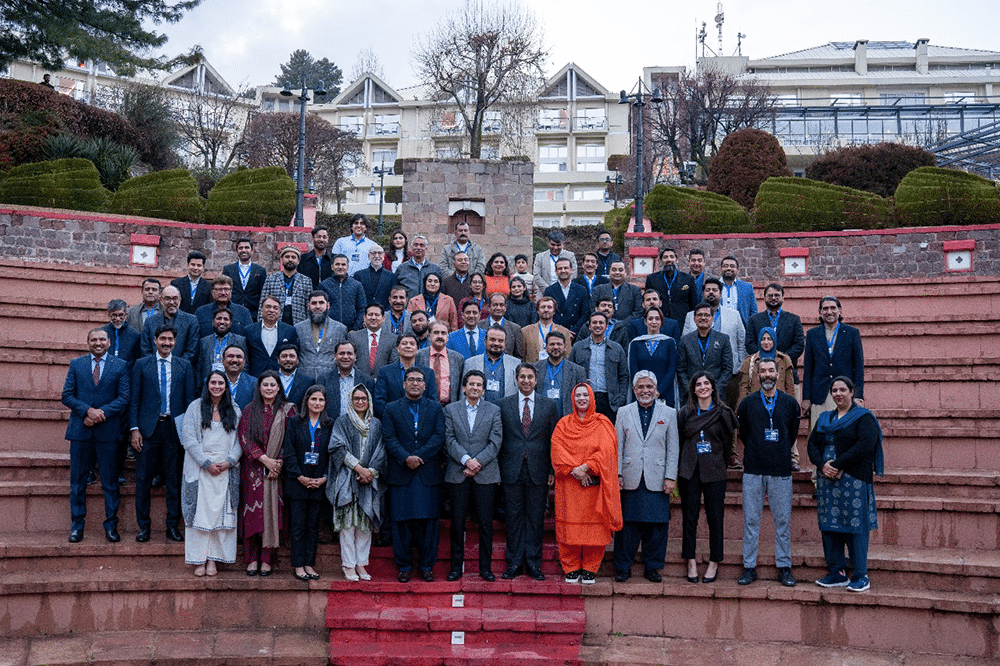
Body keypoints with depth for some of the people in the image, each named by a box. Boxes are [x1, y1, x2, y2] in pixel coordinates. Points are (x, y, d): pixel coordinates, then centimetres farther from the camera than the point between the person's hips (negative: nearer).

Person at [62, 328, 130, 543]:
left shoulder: (120, 366, 5)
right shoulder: (76, 364, 10)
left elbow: (124, 398, -2)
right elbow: (67, 396, 4)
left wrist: (102, 412, -14)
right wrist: (88, 410, -12)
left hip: (108, 430, -1)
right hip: (80, 430, 2)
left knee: (110, 481, 2)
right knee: (77, 481, 5)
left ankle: (111, 525, 10)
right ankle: (77, 526, 13)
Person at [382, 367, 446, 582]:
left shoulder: (436, 408, 10)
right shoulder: (391, 409, 9)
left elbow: (439, 436, -2)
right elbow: (389, 438, -1)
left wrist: (419, 456, -13)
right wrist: (406, 458, -15)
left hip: (429, 474, 0)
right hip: (401, 474, 0)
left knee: (428, 520, 2)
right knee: (402, 521, 2)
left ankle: (427, 565, 12)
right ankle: (404, 566, 12)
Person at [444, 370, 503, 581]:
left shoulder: (494, 411, 8)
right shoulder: (450, 409, 9)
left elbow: (495, 442, 0)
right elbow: (449, 440, 0)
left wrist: (477, 463, -11)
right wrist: (466, 460, -14)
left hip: (485, 475, 0)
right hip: (457, 475, 0)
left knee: (486, 523, 1)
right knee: (457, 522, 3)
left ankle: (485, 568, 10)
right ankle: (456, 567, 13)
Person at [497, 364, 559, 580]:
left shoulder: (549, 405, 7)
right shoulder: (503, 405, 6)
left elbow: (554, 440, 6)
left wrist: (553, 470, 1)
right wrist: (497, 468, 0)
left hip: (538, 471, 0)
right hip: (511, 471, 0)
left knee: (536, 518, 4)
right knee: (513, 518, 4)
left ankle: (533, 563, 13)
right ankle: (514, 563, 13)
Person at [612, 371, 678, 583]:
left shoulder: (669, 414, 7)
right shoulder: (624, 413, 8)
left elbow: (672, 448, 5)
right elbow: (618, 446, 7)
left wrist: (670, 477, -2)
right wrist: (617, 474, 0)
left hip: (657, 480, 0)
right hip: (630, 479, 0)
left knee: (656, 525, 3)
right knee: (627, 524, 3)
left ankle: (652, 567, 17)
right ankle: (623, 567, 14)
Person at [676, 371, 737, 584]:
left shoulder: (723, 413, 2)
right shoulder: (685, 413, 5)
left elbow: (727, 443, 7)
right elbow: (679, 441, 10)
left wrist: (719, 464, 8)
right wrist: (681, 466, 10)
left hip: (714, 472, -1)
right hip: (690, 471, 1)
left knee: (715, 518, 2)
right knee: (690, 517, 4)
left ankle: (714, 563, 13)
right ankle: (691, 562, 12)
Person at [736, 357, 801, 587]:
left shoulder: (789, 403, 6)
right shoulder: (748, 403, 5)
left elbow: (793, 433, 13)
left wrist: (781, 455, 11)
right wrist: (756, 454, 11)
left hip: (781, 471, 0)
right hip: (753, 471, 0)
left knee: (783, 520, 3)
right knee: (751, 520, 2)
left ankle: (784, 567, 13)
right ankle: (749, 567, 10)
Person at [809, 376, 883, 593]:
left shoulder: (863, 417, -1)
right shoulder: (824, 418, 17)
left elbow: (865, 446, -14)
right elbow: (813, 444, 10)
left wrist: (838, 465, -17)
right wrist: (822, 464, -9)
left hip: (853, 480, -6)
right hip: (827, 480, 6)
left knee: (854, 526, -4)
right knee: (829, 526, 6)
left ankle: (860, 576, 4)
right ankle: (837, 574, 15)